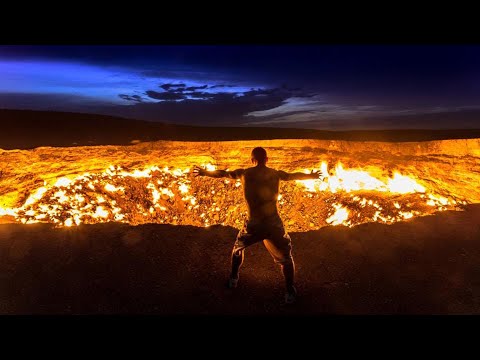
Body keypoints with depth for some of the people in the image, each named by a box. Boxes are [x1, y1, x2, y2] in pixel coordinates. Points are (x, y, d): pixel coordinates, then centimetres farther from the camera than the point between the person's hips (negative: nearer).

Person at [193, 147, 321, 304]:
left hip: (253, 225, 1)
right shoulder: (276, 174, 3)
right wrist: (312, 175, 38)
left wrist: (204, 172, 31)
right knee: (286, 257, 21)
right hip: (274, 223, 0)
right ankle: (290, 293, 20)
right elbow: (295, 175, 19)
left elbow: (222, 173, 14)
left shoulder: (244, 173, 2)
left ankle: (233, 279, 40)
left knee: (238, 247, 30)